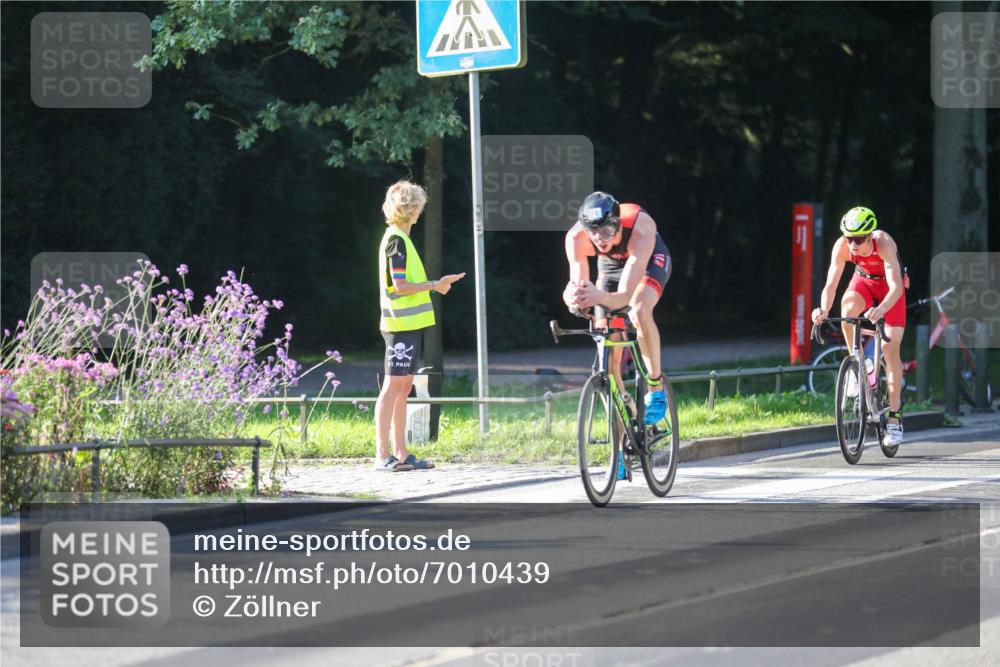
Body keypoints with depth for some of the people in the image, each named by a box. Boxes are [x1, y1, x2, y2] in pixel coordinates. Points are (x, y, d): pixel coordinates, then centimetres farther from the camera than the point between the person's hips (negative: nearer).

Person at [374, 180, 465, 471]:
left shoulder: (399, 238, 18)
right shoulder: (396, 240, -12)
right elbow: (399, 286, -18)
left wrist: (437, 284, 15)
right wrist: (435, 285, -11)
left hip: (408, 324, 10)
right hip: (401, 324, -10)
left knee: (404, 387, 10)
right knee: (393, 386, -9)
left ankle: (401, 454, 12)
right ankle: (382, 455, -9)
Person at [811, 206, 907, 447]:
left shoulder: (883, 243, -37)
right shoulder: (842, 246, -29)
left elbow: (896, 287, -45)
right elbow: (831, 284, -31)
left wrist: (880, 310, -64)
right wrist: (824, 310, -51)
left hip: (890, 287, -2)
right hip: (864, 280, 2)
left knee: (890, 349, -11)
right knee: (848, 307, -33)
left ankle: (894, 417, -4)